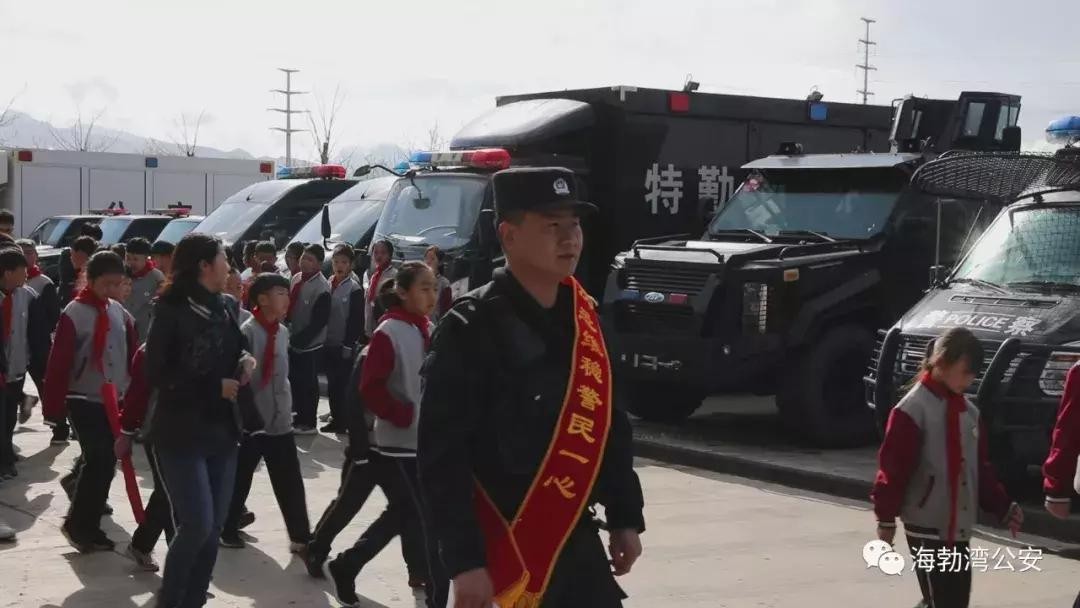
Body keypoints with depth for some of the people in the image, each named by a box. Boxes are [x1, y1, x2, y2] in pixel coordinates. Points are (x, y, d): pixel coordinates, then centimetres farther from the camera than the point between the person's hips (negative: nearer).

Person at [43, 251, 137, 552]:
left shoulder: (121, 313, 7)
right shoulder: (74, 314, -11)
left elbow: (133, 356, 11)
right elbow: (58, 363, -11)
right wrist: (54, 405, -12)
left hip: (115, 400, 6)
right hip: (84, 400, -6)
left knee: (106, 463, 7)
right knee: (98, 460, -12)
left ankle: (89, 525, 19)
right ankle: (78, 523, 4)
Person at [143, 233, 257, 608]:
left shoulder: (221, 309, 9)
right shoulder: (172, 311, -11)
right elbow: (157, 374, -14)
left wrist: (245, 362, 0)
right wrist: (214, 387, -15)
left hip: (222, 432, 7)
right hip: (181, 435, -7)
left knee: (214, 527, 8)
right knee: (197, 524, -12)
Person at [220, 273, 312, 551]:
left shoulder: (282, 332, 7)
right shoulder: (248, 331, -16)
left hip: (280, 421, 6)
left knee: (290, 483, 6)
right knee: (239, 480, 10)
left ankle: (301, 536, 11)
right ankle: (227, 530, 26)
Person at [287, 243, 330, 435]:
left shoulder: (321, 288, -20)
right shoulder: (297, 279, 3)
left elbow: (318, 322, -20)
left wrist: (298, 339, -18)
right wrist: (291, 336, 7)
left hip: (310, 345, -7)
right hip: (294, 341, 7)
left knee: (308, 383, 4)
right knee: (295, 380, 17)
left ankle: (308, 423, 16)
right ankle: (299, 417, 31)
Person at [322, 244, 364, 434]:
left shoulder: (355, 288, -8)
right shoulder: (328, 284, 8)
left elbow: (357, 320, -10)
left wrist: (348, 345, -11)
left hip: (344, 345, -5)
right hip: (328, 343, 5)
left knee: (341, 384, -2)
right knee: (332, 383, 10)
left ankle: (341, 420, 5)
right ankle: (336, 418, 19)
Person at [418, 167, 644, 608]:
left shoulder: (584, 316, 7)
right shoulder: (470, 329, -14)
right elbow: (442, 457, -17)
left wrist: (625, 517, 13)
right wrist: (465, 562, -20)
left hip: (578, 539, 7)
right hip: (503, 548, -6)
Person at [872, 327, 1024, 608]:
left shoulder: (969, 412, 11)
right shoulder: (913, 410, -14)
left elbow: (981, 468, 17)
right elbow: (892, 469, -13)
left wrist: (1003, 507, 10)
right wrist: (886, 518, -12)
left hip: (958, 527, 8)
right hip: (926, 526, -7)